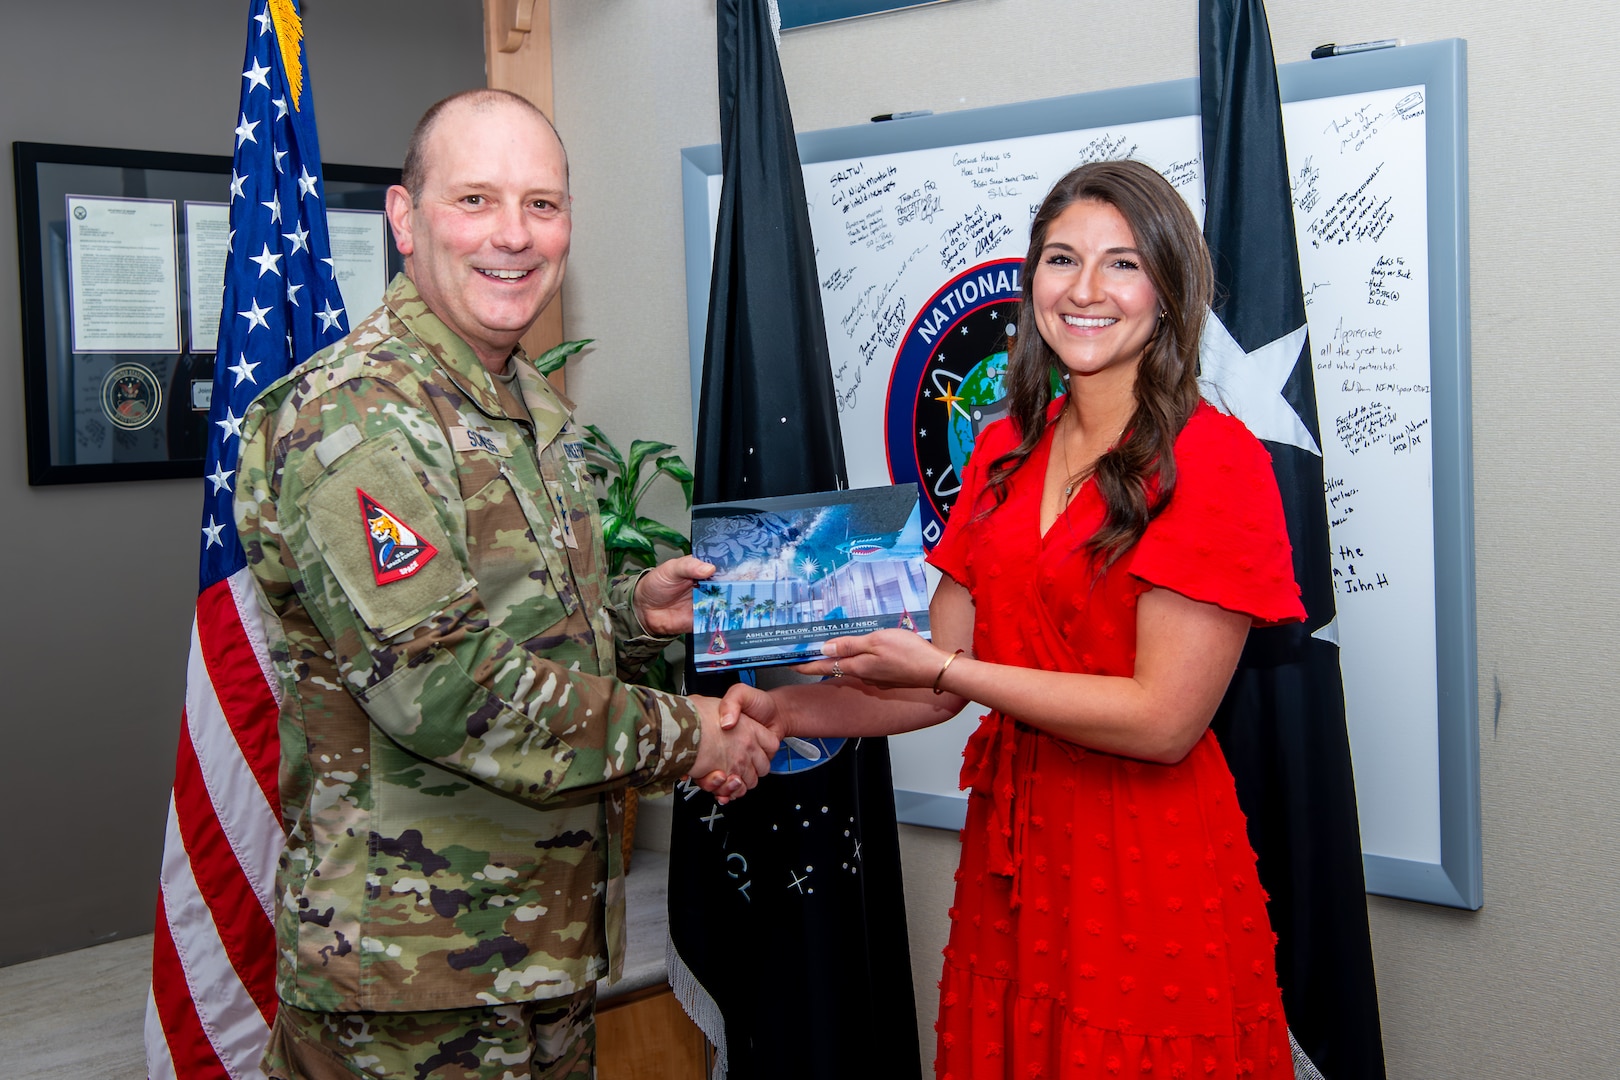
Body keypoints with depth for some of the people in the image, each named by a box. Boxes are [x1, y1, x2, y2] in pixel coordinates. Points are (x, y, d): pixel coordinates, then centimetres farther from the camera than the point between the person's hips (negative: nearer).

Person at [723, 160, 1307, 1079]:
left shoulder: (1213, 460, -13)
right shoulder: (1006, 451, 7)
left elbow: (1164, 719, -19)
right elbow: (940, 682, 6)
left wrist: (939, 667, -18)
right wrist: (786, 711, -8)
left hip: (1150, 871, -6)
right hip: (1007, 848, 6)